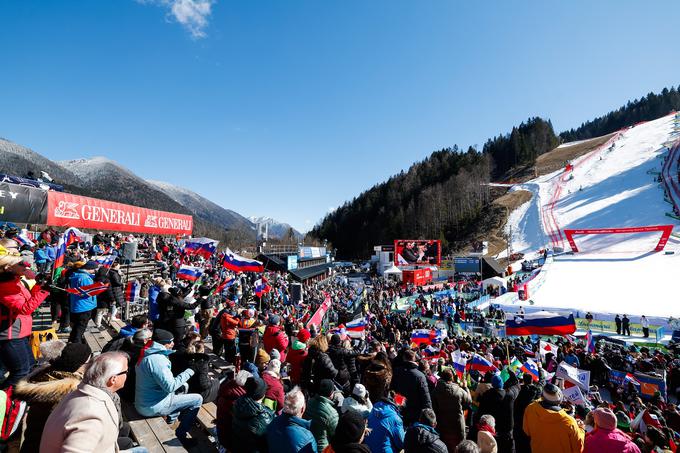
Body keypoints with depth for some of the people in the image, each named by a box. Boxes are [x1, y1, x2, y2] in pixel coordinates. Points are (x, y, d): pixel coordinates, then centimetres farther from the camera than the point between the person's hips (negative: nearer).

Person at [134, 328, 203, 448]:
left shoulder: (147, 354, 5)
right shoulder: (157, 359, -26)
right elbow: (170, 386, -29)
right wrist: (188, 372, -19)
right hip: (152, 407, -10)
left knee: (184, 386, 24)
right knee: (197, 399, -7)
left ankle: (172, 416, 32)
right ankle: (180, 436, 3)